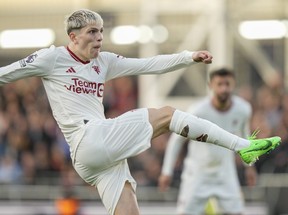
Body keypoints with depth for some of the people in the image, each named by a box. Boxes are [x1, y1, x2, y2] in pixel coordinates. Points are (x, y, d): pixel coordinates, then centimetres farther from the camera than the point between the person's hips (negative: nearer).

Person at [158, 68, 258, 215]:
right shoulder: (198, 112, -21)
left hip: (226, 175, 3)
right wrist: (167, 172, -6)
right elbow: (177, 139, -7)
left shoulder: (243, 109, -10)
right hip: (197, 174, -3)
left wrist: (249, 166, 18)